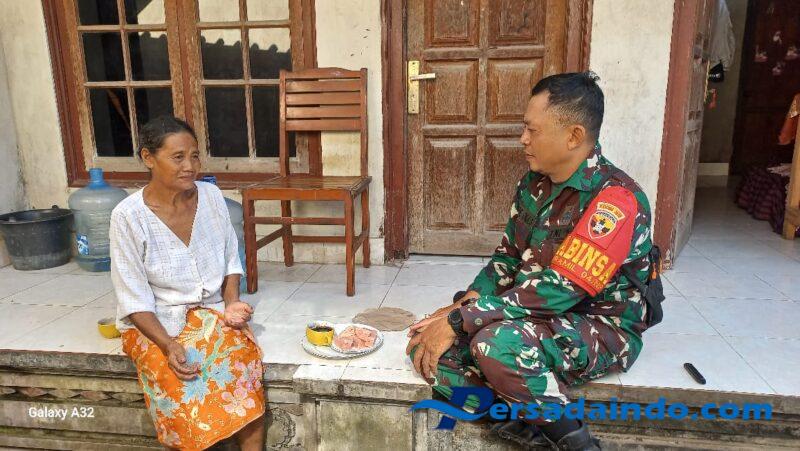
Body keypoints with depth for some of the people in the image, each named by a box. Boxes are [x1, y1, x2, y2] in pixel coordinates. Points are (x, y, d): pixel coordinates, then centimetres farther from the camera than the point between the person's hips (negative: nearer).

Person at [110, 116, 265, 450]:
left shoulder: (211, 196, -2)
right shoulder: (128, 216, -12)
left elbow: (231, 261, 8)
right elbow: (134, 299, -11)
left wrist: (231, 304, -9)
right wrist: (168, 345, -23)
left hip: (213, 312, 3)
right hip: (155, 322, -2)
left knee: (241, 358, -26)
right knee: (182, 383, -29)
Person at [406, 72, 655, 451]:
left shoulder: (614, 199, -22)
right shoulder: (533, 184, 3)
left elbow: (557, 291, -28)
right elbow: (506, 259, 9)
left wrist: (458, 322, -27)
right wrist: (461, 306, -8)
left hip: (600, 330, -7)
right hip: (536, 318, 7)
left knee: (497, 342, -36)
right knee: (427, 346, -11)